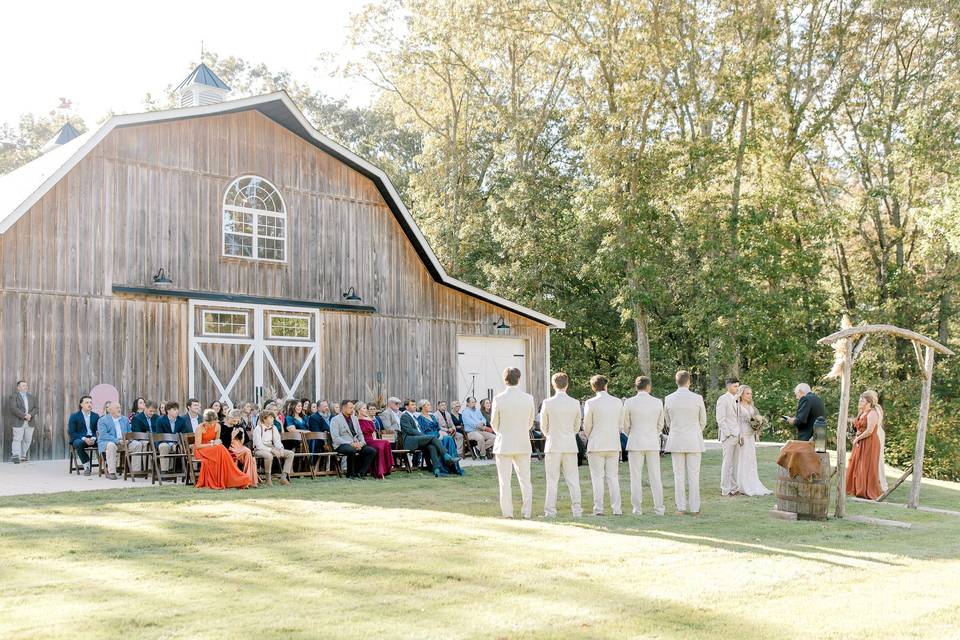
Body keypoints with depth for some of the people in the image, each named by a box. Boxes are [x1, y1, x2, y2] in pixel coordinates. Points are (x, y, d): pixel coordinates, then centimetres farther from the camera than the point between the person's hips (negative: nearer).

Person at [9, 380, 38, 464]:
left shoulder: (32, 397, 17)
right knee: (17, 439, -8)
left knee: (27, 440, 4)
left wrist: (30, 414, -11)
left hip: (30, 422, 4)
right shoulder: (14, 397, 4)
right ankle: (15, 457, -8)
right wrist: (24, 415, -17)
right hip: (18, 422, -4)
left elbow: (37, 408, 8)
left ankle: (23, 456, 13)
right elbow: (13, 408, -10)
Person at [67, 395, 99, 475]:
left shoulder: (96, 416, 13)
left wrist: (93, 438, -13)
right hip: (79, 439, -3)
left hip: (92, 439, 3)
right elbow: (71, 433, -3)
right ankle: (86, 467, -29)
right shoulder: (74, 416, 3)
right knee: (78, 444, -38)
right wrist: (84, 439, -18)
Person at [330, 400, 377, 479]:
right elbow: (335, 438, -12)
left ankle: (361, 473, -13)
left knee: (372, 451, -17)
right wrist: (351, 444, -20)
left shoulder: (354, 418, 18)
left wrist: (361, 442, -3)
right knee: (352, 450, -39)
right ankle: (351, 474, -18)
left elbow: (360, 434, 20)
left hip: (356, 444, 6)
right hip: (342, 445, -6)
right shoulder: (335, 420, -2)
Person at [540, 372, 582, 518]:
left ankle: (550, 511, 4)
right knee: (573, 479, 8)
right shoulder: (575, 403, -2)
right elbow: (577, 426, 8)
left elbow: (544, 426, 2)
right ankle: (576, 509, 8)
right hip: (570, 445, 2)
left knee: (552, 480, 4)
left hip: (553, 445, -2)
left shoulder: (547, 403, -9)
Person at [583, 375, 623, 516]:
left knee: (597, 477, 3)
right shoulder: (618, 402, 1)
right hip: (614, 445, 3)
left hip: (596, 446, -3)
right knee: (613, 477, 10)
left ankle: (598, 509, 1)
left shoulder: (591, 403, -10)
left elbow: (587, 426, -5)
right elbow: (620, 424, 7)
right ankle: (617, 509, 8)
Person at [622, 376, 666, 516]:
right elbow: (660, 424, 8)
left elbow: (625, 425, 1)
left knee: (636, 477, 4)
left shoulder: (629, 402, -8)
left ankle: (637, 509, 5)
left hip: (635, 443, -2)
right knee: (655, 477, 7)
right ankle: (659, 508, 8)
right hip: (653, 443, 2)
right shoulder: (658, 402, -2)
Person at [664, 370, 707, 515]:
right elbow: (703, 421, 4)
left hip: (676, 441, 1)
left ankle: (681, 508, 8)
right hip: (694, 442, -1)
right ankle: (694, 508, 6)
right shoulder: (697, 398, -8)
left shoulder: (668, 399, -4)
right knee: (694, 476, 4)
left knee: (679, 476, 6)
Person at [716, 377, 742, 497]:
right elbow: (720, 419, -13)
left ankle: (734, 487, 17)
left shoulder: (736, 399, 16)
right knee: (727, 462, -6)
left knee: (735, 463, 11)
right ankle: (725, 490, -2)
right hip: (728, 436, -8)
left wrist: (740, 434, 12)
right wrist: (728, 434, -17)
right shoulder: (723, 399, -9)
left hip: (737, 435, 8)